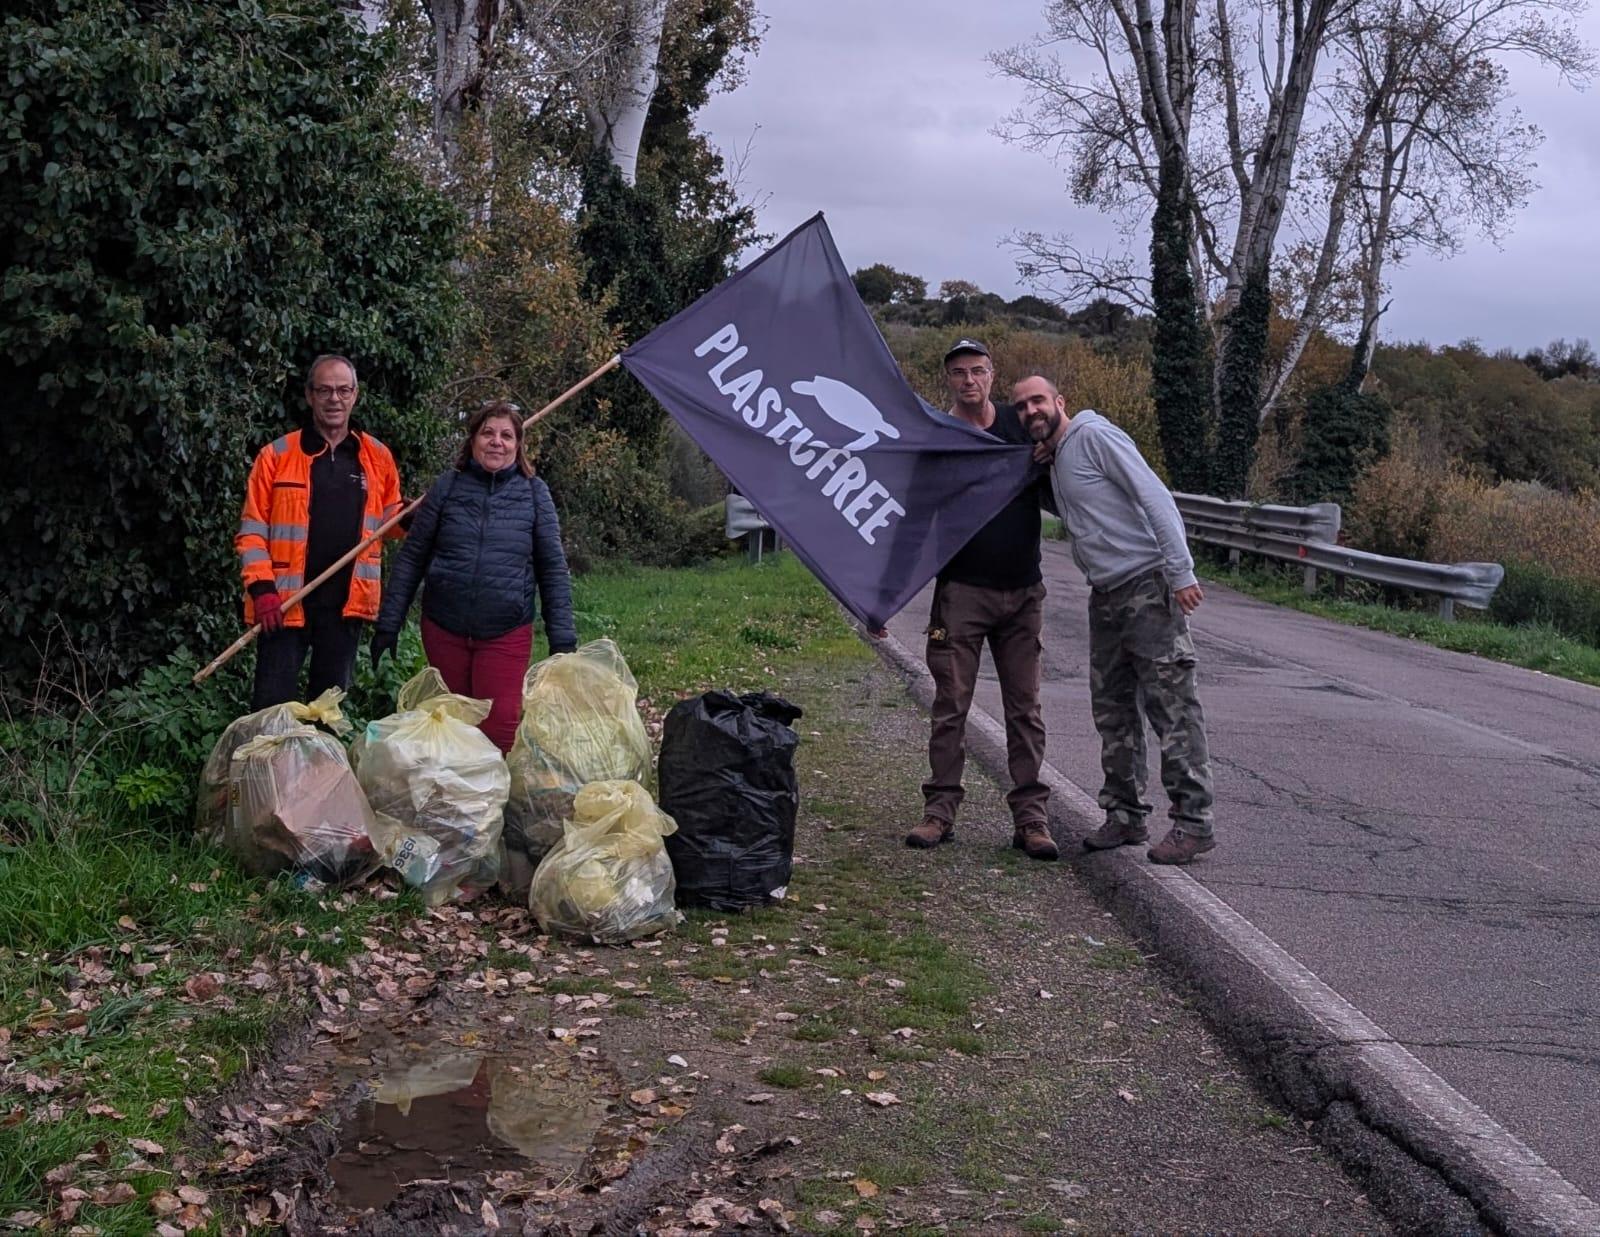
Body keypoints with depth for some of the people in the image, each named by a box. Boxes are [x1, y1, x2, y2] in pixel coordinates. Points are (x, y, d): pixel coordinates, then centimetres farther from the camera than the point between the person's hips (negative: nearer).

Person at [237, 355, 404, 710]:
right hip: (285, 603, -3)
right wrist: (262, 588, -13)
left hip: (347, 602, 3)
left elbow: (390, 520, 19)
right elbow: (252, 530, -2)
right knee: (272, 704, -2)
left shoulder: (377, 457, 8)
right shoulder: (277, 456, 0)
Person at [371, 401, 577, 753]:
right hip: (444, 630, 2)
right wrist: (388, 624, 2)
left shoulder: (534, 493, 1)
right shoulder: (448, 487, 2)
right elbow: (411, 558, 5)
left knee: (500, 728, -7)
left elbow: (553, 568, 3)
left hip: (507, 634, -1)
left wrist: (562, 638, -2)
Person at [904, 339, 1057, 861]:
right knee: (951, 705, -1)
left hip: (1022, 591, 3)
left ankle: (1030, 818, 6)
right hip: (962, 589, -3)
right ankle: (940, 810, 7)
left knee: (1024, 708, 4)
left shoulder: (1021, 423, 8)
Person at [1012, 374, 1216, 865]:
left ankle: (1193, 822, -7)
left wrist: (1181, 572, -21)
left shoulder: (1093, 435, -9)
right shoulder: (1051, 461, 18)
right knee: (1112, 709, 12)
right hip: (1106, 595, 9)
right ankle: (1125, 814, 21)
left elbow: (1155, 497, -16)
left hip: (1150, 586, -9)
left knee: (1172, 705, -8)